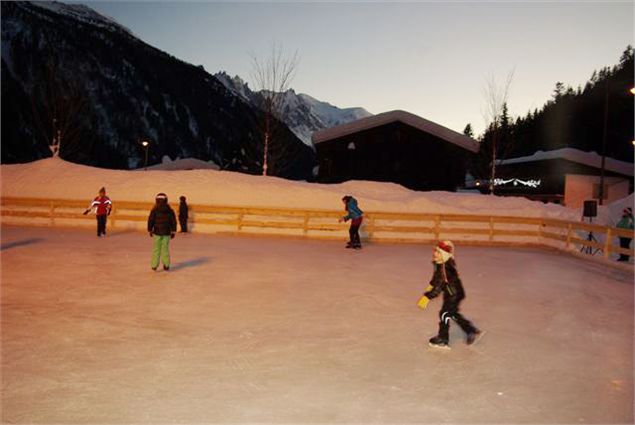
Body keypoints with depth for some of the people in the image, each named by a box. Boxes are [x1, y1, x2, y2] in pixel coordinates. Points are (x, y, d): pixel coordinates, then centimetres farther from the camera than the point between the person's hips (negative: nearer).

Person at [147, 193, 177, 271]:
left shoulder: (154, 211, -7)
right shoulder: (170, 211, 0)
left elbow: (150, 221, -3)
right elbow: (174, 222, 4)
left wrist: (150, 230, 9)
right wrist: (173, 231, 12)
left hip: (157, 232, -2)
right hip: (167, 233, 2)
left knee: (156, 249, 6)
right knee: (165, 248, 8)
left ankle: (154, 265, 6)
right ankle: (166, 265, 10)